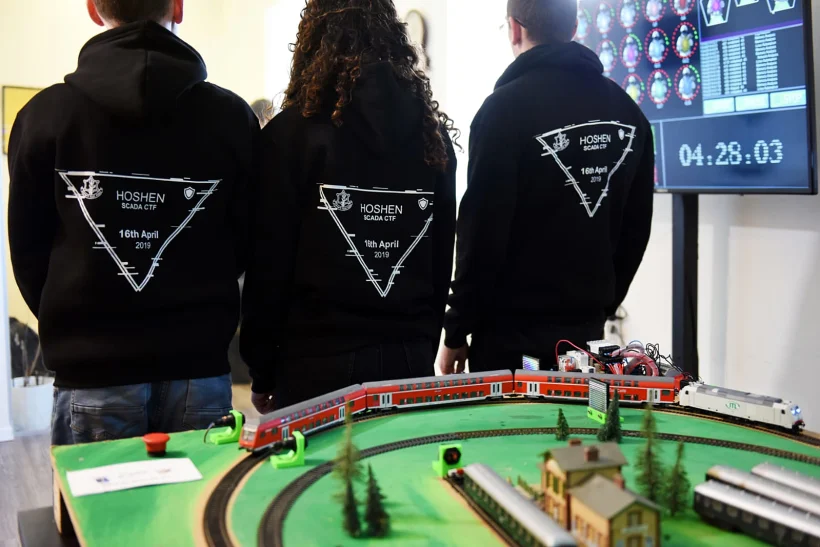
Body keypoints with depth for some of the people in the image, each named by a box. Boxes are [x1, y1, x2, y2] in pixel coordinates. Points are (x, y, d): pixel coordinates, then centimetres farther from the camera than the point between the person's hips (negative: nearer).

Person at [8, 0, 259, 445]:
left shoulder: (44, 114, -4)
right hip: (198, 370, 1)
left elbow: (27, 251, 2)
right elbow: (252, 244, 3)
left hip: (90, 378, 0)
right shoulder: (232, 116, -4)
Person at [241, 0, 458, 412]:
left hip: (316, 362, -4)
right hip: (411, 361, 4)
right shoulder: (433, 134, 5)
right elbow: (443, 264, 9)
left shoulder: (294, 132, -8)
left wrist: (262, 374, 3)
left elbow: (270, 264, -7)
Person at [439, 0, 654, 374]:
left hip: (512, 331, -5)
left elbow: (483, 230, -15)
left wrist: (457, 332, -6)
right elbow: (636, 228, 10)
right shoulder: (628, 111, 6)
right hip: (587, 329, 6)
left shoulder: (506, 106, -14)